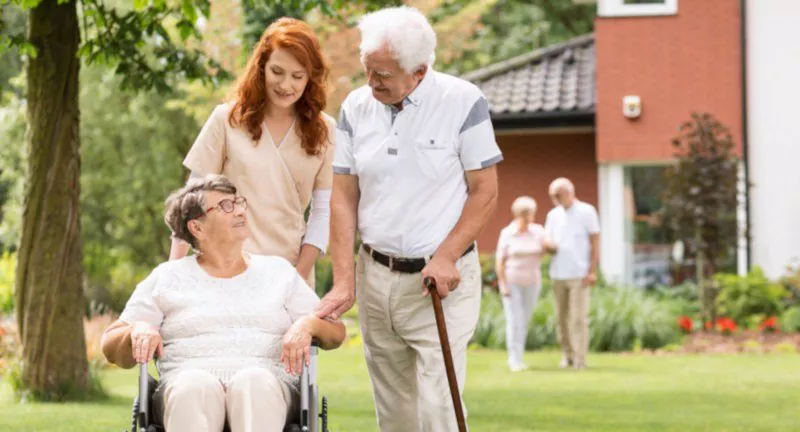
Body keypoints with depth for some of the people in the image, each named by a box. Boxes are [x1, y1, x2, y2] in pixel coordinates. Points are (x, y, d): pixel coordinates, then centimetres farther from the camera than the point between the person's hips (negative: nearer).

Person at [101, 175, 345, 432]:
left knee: (254, 381, -37)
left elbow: (335, 333, 21)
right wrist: (138, 330, -6)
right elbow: (111, 348, 18)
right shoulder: (167, 277, 21)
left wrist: (307, 325, -3)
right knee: (195, 385, -38)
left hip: (266, 383, 1)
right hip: (188, 383, -1)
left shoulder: (278, 271, 24)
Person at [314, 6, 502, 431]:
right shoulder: (356, 107, 3)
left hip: (441, 281, -4)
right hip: (377, 276, 4)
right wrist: (344, 281, -2)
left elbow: (485, 192, -6)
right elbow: (343, 197, 5)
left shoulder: (462, 102, -9)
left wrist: (446, 257, -16)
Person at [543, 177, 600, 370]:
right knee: (562, 317, 3)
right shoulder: (553, 215, 13)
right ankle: (567, 354, 11)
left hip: (579, 274, -5)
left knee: (579, 317, -7)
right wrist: (549, 247, -10)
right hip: (558, 274, 5)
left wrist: (592, 271, -8)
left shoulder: (586, 212, 0)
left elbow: (595, 242, -1)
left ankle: (580, 358, -6)